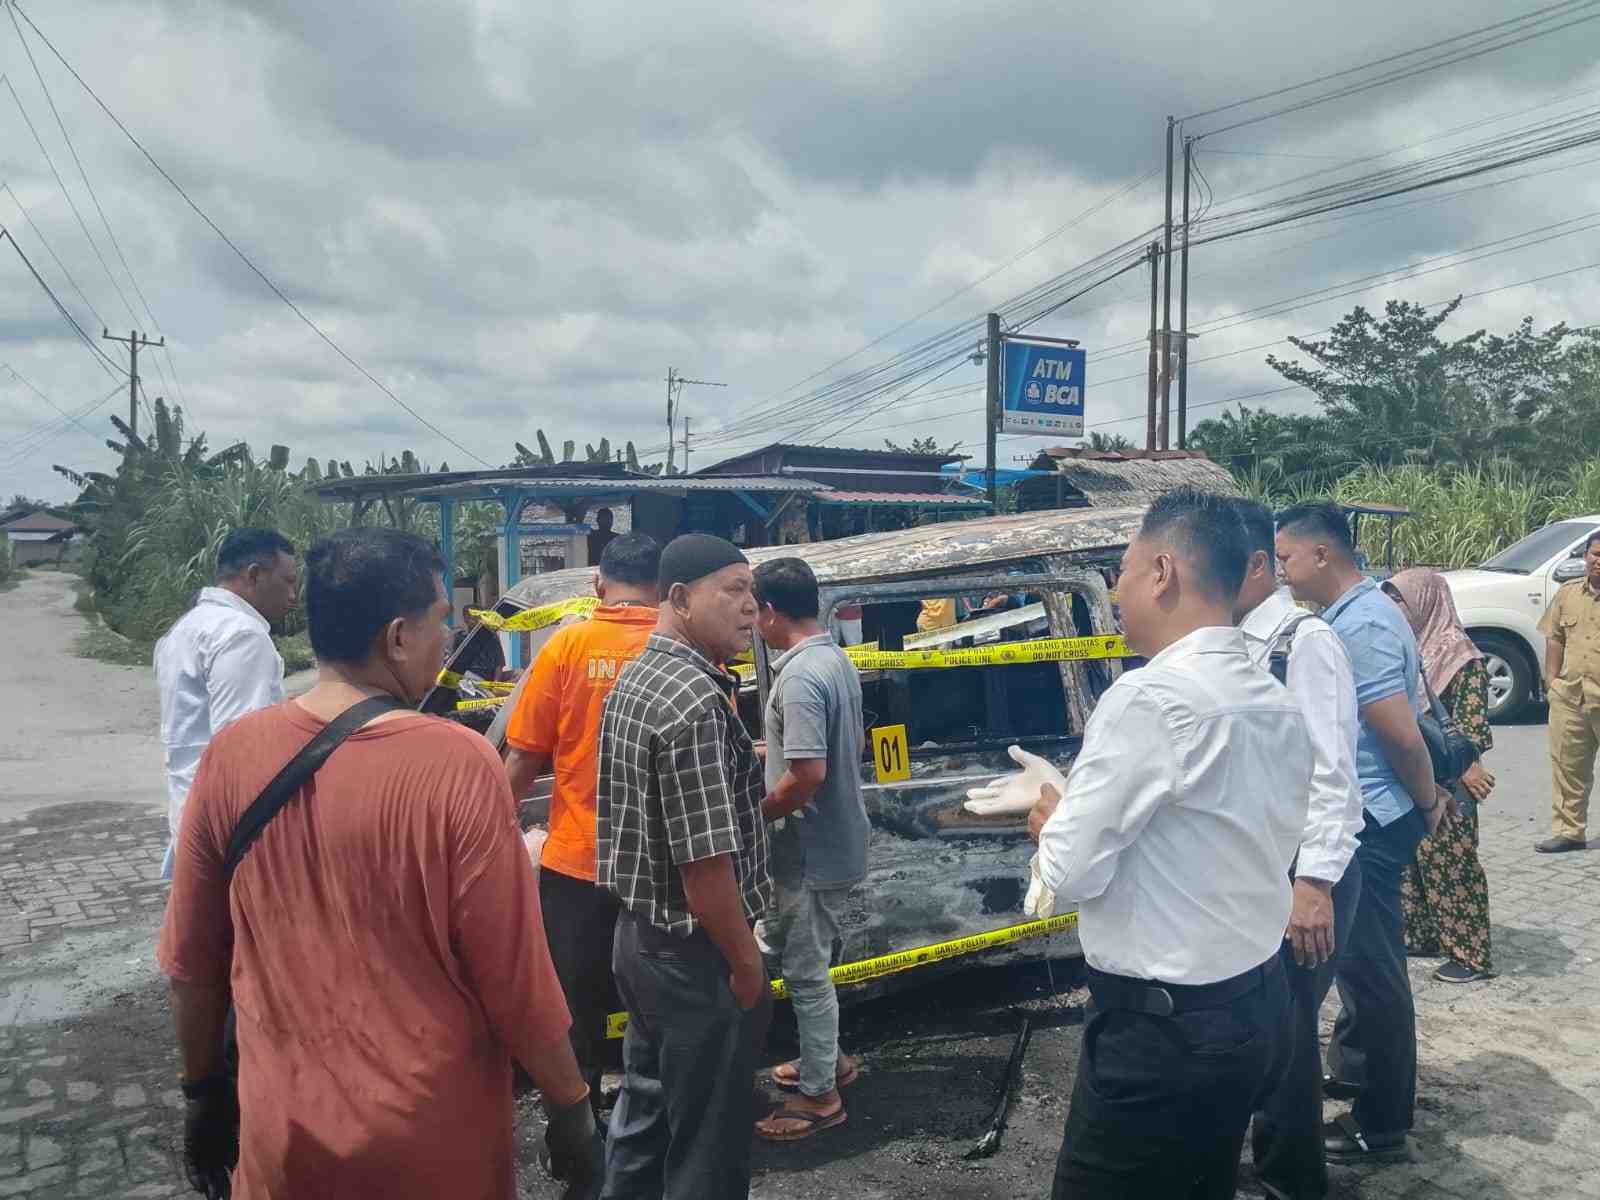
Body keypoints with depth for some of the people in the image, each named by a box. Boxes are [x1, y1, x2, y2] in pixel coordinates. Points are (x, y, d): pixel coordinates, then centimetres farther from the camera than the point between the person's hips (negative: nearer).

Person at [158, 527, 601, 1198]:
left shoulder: (231, 755, -9)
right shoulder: (457, 764, -22)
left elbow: (192, 961, 1)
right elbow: (514, 974, -17)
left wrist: (205, 1090, 16)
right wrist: (571, 1107, -3)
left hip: (283, 1131, 3)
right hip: (435, 1137, -2)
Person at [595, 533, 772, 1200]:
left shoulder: (636, 677, 6)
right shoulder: (695, 699, -25)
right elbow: (705, 862, -26)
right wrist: (746, 962, -15)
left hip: (641, 934, 9)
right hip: (693, 954, -9)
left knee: (646, 1107, 23)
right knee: (707, 1144, 7)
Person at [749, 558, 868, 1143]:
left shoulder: (800, 676, -24)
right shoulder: (837, 660, 7)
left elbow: (808, 774, -29)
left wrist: (756, 814, -15)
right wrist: (774, 748, 22)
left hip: (811, 851, -10)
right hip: (834, 840, 10)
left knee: (806, 970, 4)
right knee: (789, 946, 24)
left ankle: (819, 1095, 19)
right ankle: (826, 1058, 37)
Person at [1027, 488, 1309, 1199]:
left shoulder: (1150, 698, -21)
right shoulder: (1279, 705, 6)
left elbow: (1071, 873, -18)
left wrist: (1052, 822, 3)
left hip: (1162, 1028, -9)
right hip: (1256, 1005, 9)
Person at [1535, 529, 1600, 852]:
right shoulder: (1568, 593, 12)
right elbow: (1555, 638, 15)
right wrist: (1551, 678, 7)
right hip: (1569, 695, 4)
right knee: (1568, 765, 9)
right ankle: (1569, 831, 17)